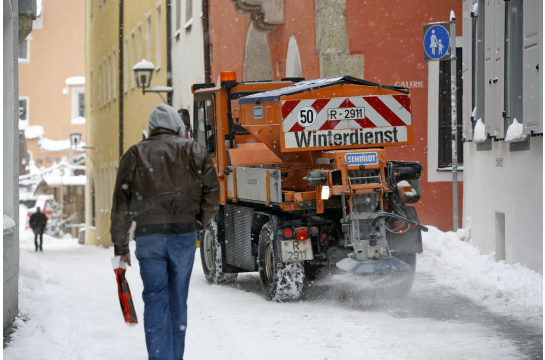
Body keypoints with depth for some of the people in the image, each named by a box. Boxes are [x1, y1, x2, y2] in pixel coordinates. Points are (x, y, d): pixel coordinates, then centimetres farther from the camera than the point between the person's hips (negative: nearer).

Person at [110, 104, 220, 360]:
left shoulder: (135, 154, 10)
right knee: (178, 300, 11)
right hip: (184, 235, 1)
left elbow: (121, 203, 5)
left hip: (148, 236, -1)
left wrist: (121, 246, 9)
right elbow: (212, 195, 2)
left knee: (155, 300, -1)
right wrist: (199, 224, 17)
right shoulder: (194, 151, 10)